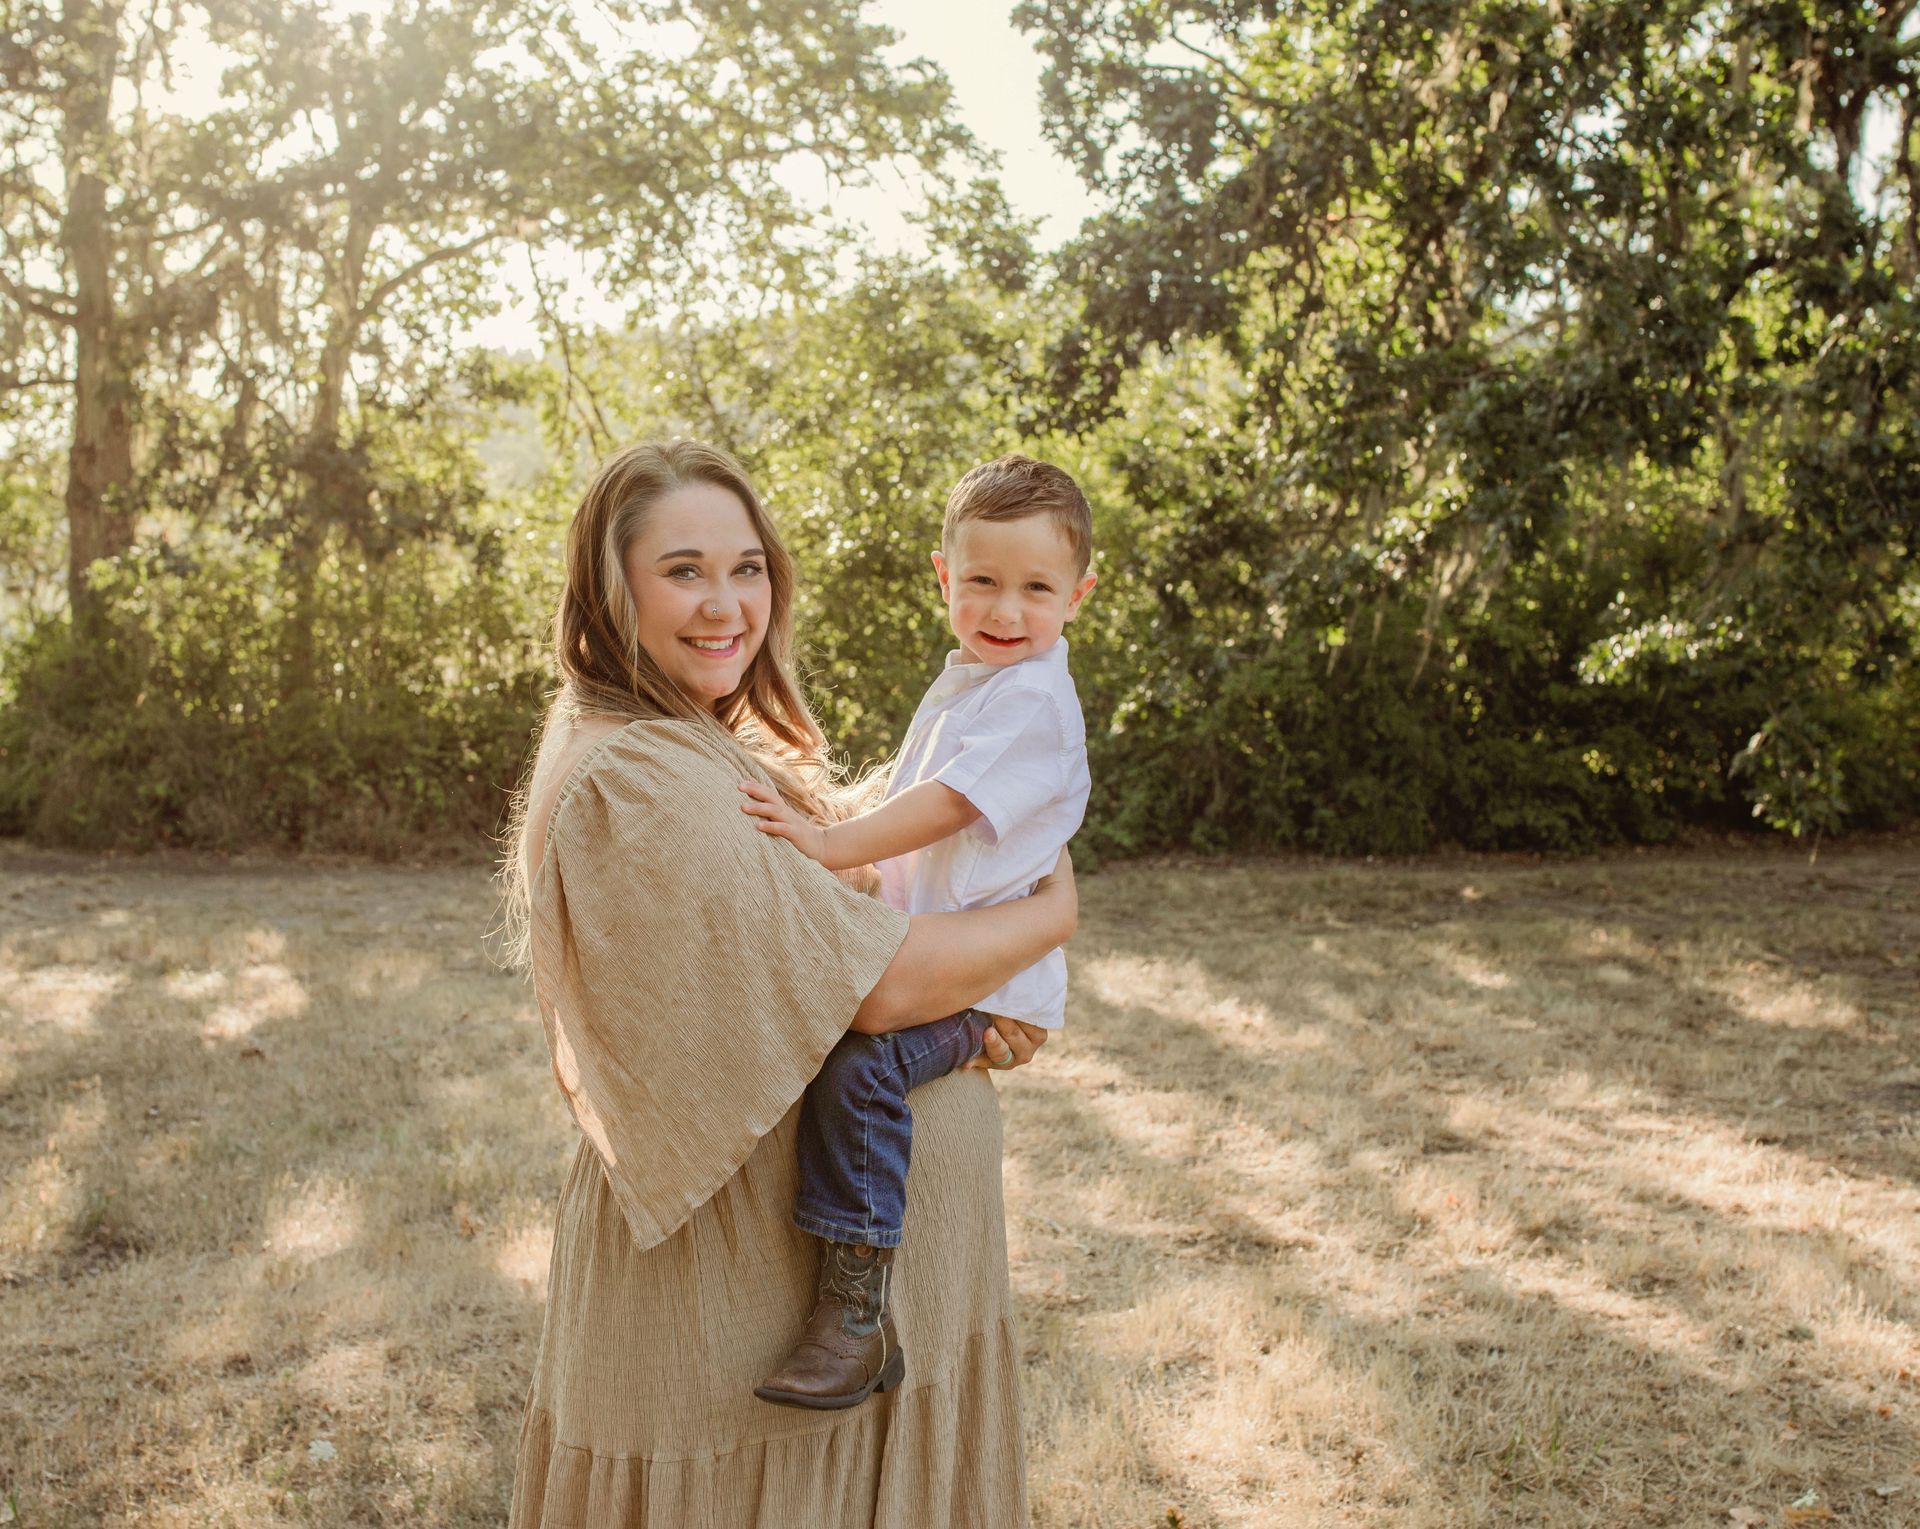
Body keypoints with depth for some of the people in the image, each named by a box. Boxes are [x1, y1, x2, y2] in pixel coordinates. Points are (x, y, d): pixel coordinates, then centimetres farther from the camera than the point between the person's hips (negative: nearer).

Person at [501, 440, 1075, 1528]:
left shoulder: (717, 746, 8)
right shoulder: (640, 783, -25)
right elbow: (873, 984, -26)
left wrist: (968, 1008, -5)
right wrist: (1051, 917, -10)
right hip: (748, 1257, -9)